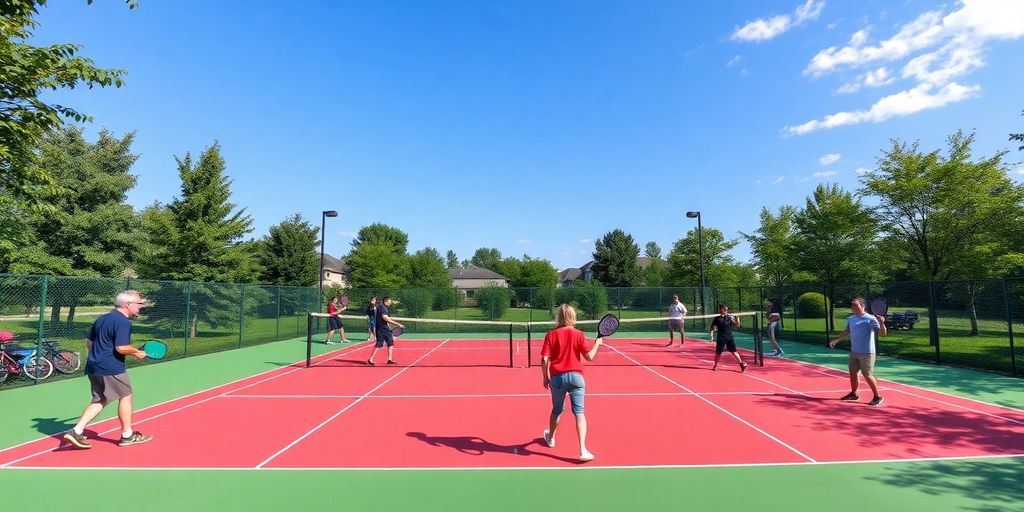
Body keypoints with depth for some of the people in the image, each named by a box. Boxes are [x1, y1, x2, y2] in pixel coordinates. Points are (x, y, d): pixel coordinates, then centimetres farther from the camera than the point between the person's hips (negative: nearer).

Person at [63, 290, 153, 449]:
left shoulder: (102, 319, 14)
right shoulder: (123, 322, -16)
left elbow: (88, 342, 20)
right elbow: (121, 347, -24)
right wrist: (137, 353, -8)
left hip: (94, 366, 9)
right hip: (112, 368, -9)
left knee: (100, 400, 17)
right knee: (126, 396, 5)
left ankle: (76, 431, 7)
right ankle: (127, 435, 14)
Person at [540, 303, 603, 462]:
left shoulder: (551, 335, -2)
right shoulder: (578, 334, -4)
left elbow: (544, 360, -5)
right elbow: (589, 356, -6)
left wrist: (545, 377, 8)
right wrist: (597, 342, 11)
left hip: (557, 377, 2)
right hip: (575, 376, -2)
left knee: (556, 410, 22)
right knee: (579, 413, -3)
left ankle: (550, 437, 44)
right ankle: (583, 450, -11)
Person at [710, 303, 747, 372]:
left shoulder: (730, 317, 4)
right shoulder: (717, 319, -1)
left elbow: (737, 326, 7)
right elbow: (712, 329, 3)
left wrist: (737, 319, -10)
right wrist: (712, 336, -8)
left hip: (730, 337, 1)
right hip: (721, 338, -1)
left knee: (734, 351, -4)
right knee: (718, 352, 5)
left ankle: (742, 364, 1)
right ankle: (716, 365, 22)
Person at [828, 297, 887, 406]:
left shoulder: (870, 319, -15)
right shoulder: (851, 319, 6)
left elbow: (882, 333, -21)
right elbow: (847, 331, 23)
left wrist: (881, 323, -39)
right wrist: (836, 340, 24)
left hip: (866, 353, -7)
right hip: (854, 352, 7)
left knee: (867, 375, -4)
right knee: (852, 373, 14)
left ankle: (878, 397, 12)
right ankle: (853, 394, 30)